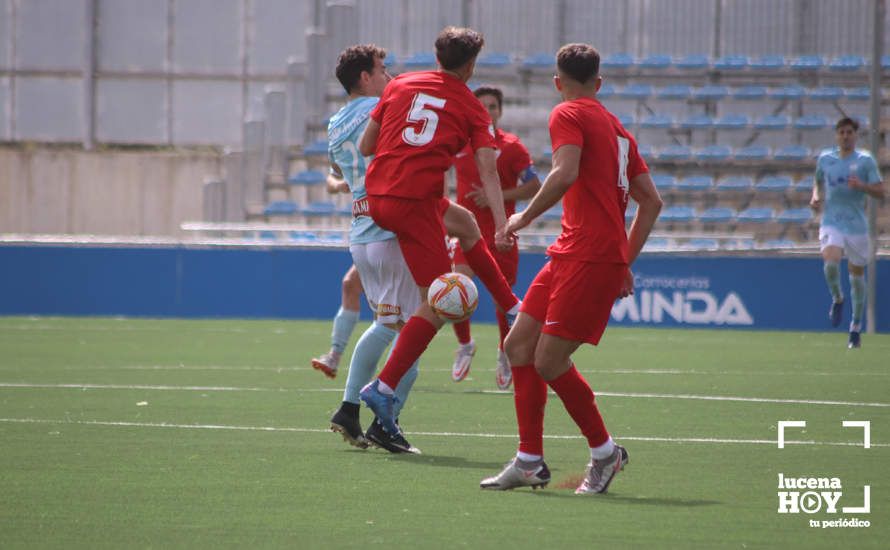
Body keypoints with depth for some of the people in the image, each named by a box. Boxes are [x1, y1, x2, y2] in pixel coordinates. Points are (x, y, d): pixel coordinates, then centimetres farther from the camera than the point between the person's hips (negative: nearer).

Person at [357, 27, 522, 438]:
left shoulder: (400, 85, 11)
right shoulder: (471, 108, 3)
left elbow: (365, 146, 13)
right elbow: (487, 171, -8)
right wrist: (502, 226, -14)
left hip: (376, 194, 7)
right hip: (415, 201, -6)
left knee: (465, 222, 31)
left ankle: (512, 309, 38)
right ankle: (383, 388, -11)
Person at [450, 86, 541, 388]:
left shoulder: (511, 146, -5)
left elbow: (534, 187, -5)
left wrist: (497, 196, -15)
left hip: (500, 233, -2)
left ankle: (505, 353, 25)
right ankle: (465, 345, 9)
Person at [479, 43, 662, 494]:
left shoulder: (567, 114, -3)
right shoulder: (615, 127, 21)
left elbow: (566, 173, -21)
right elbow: (651, 201, 20)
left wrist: (526, 216, -8)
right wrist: (624, 263, 22)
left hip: (590, 255, -9)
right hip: (570, 254, 9)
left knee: (549, 361, -7)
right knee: (518, 346, 7)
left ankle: (604, 451, 7)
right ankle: (530, 462, 8)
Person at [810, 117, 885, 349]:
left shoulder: (865, 160, -1)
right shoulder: (825, 159, 7)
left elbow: (880, 192, -2)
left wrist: (861, 185, -20)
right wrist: (816, 197, 4)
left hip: (857, 224, -1)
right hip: (831, 222, 1)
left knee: (857, 275, 6)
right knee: (830, 261, -27)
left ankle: (856, 327, 21)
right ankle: (837, 298, 4)